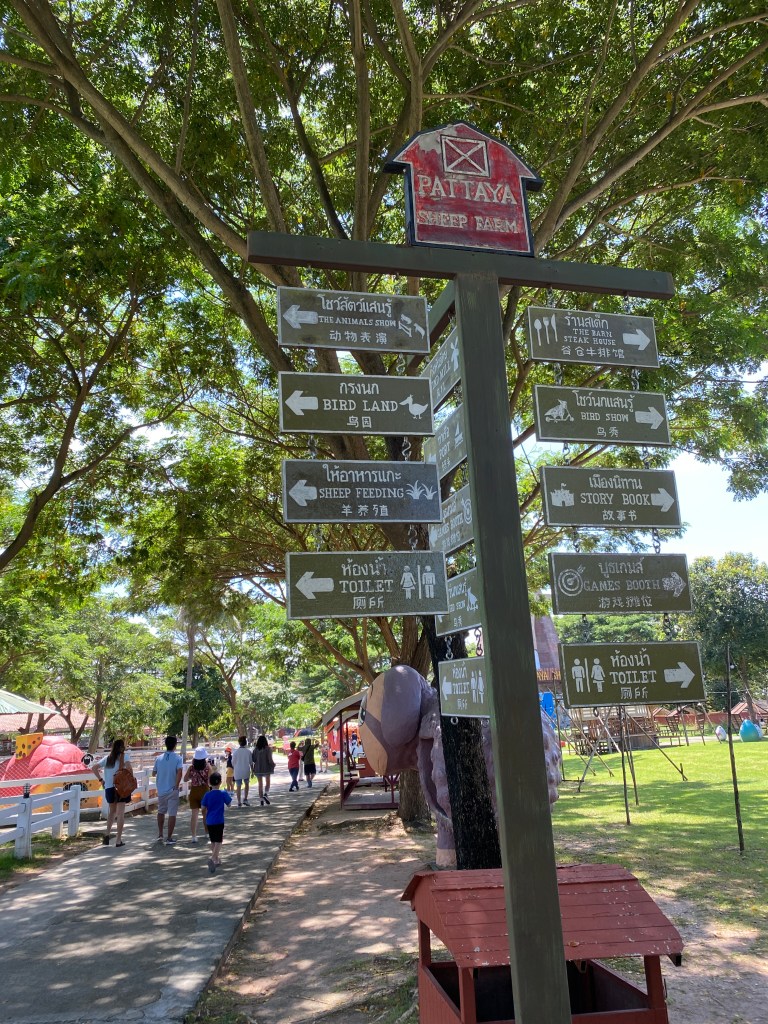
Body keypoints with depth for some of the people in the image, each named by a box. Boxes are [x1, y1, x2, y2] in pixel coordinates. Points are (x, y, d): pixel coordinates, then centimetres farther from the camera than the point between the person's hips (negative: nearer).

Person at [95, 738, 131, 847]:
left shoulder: (107, 758, 11)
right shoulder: (124, 756, -3)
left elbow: (94, 767, 4)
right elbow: (128, 765, -23)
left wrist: (101, 779, 6)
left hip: (109, 788, 4)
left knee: (112, 811, 21)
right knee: (120, 813, 2)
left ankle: (107, 834, 5)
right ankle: (118, 840, 2)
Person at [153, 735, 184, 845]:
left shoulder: (159, 758, 2)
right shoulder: (177, 758, -10)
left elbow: (153, 773, 11)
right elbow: (179, 772, -23)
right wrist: (176, 785, -15)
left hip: (161, 790, 4)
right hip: (172, 790, -4)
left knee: (161, 811, 22)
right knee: (172, 814, 3)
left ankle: (160, 835, 28)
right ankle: (169, 838, 4)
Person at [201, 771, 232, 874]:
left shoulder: (207, 795, -1)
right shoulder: (223, 793, -7)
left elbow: (203, 808, 3)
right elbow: (229, 804, 6)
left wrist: (204, 818, 20)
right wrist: (228, 794, 21)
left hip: (209, 821, 4)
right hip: (219, 821, -4)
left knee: (213, 841, 18)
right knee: (218, 841, -1)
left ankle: (216, 859, 30)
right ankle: (213, 859, -22)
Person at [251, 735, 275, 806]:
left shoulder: (255, 749, -3)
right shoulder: (267, 749, -11)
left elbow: (253, 759, -1)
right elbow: (270, 759, -14)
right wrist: (273, 764, 5)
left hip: (258, 769, 3)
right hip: (266, 768, -3)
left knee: (260, 784, 12)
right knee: (267, 782, 11)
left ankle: (261, 799, 10)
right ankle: (266, 794, -12)